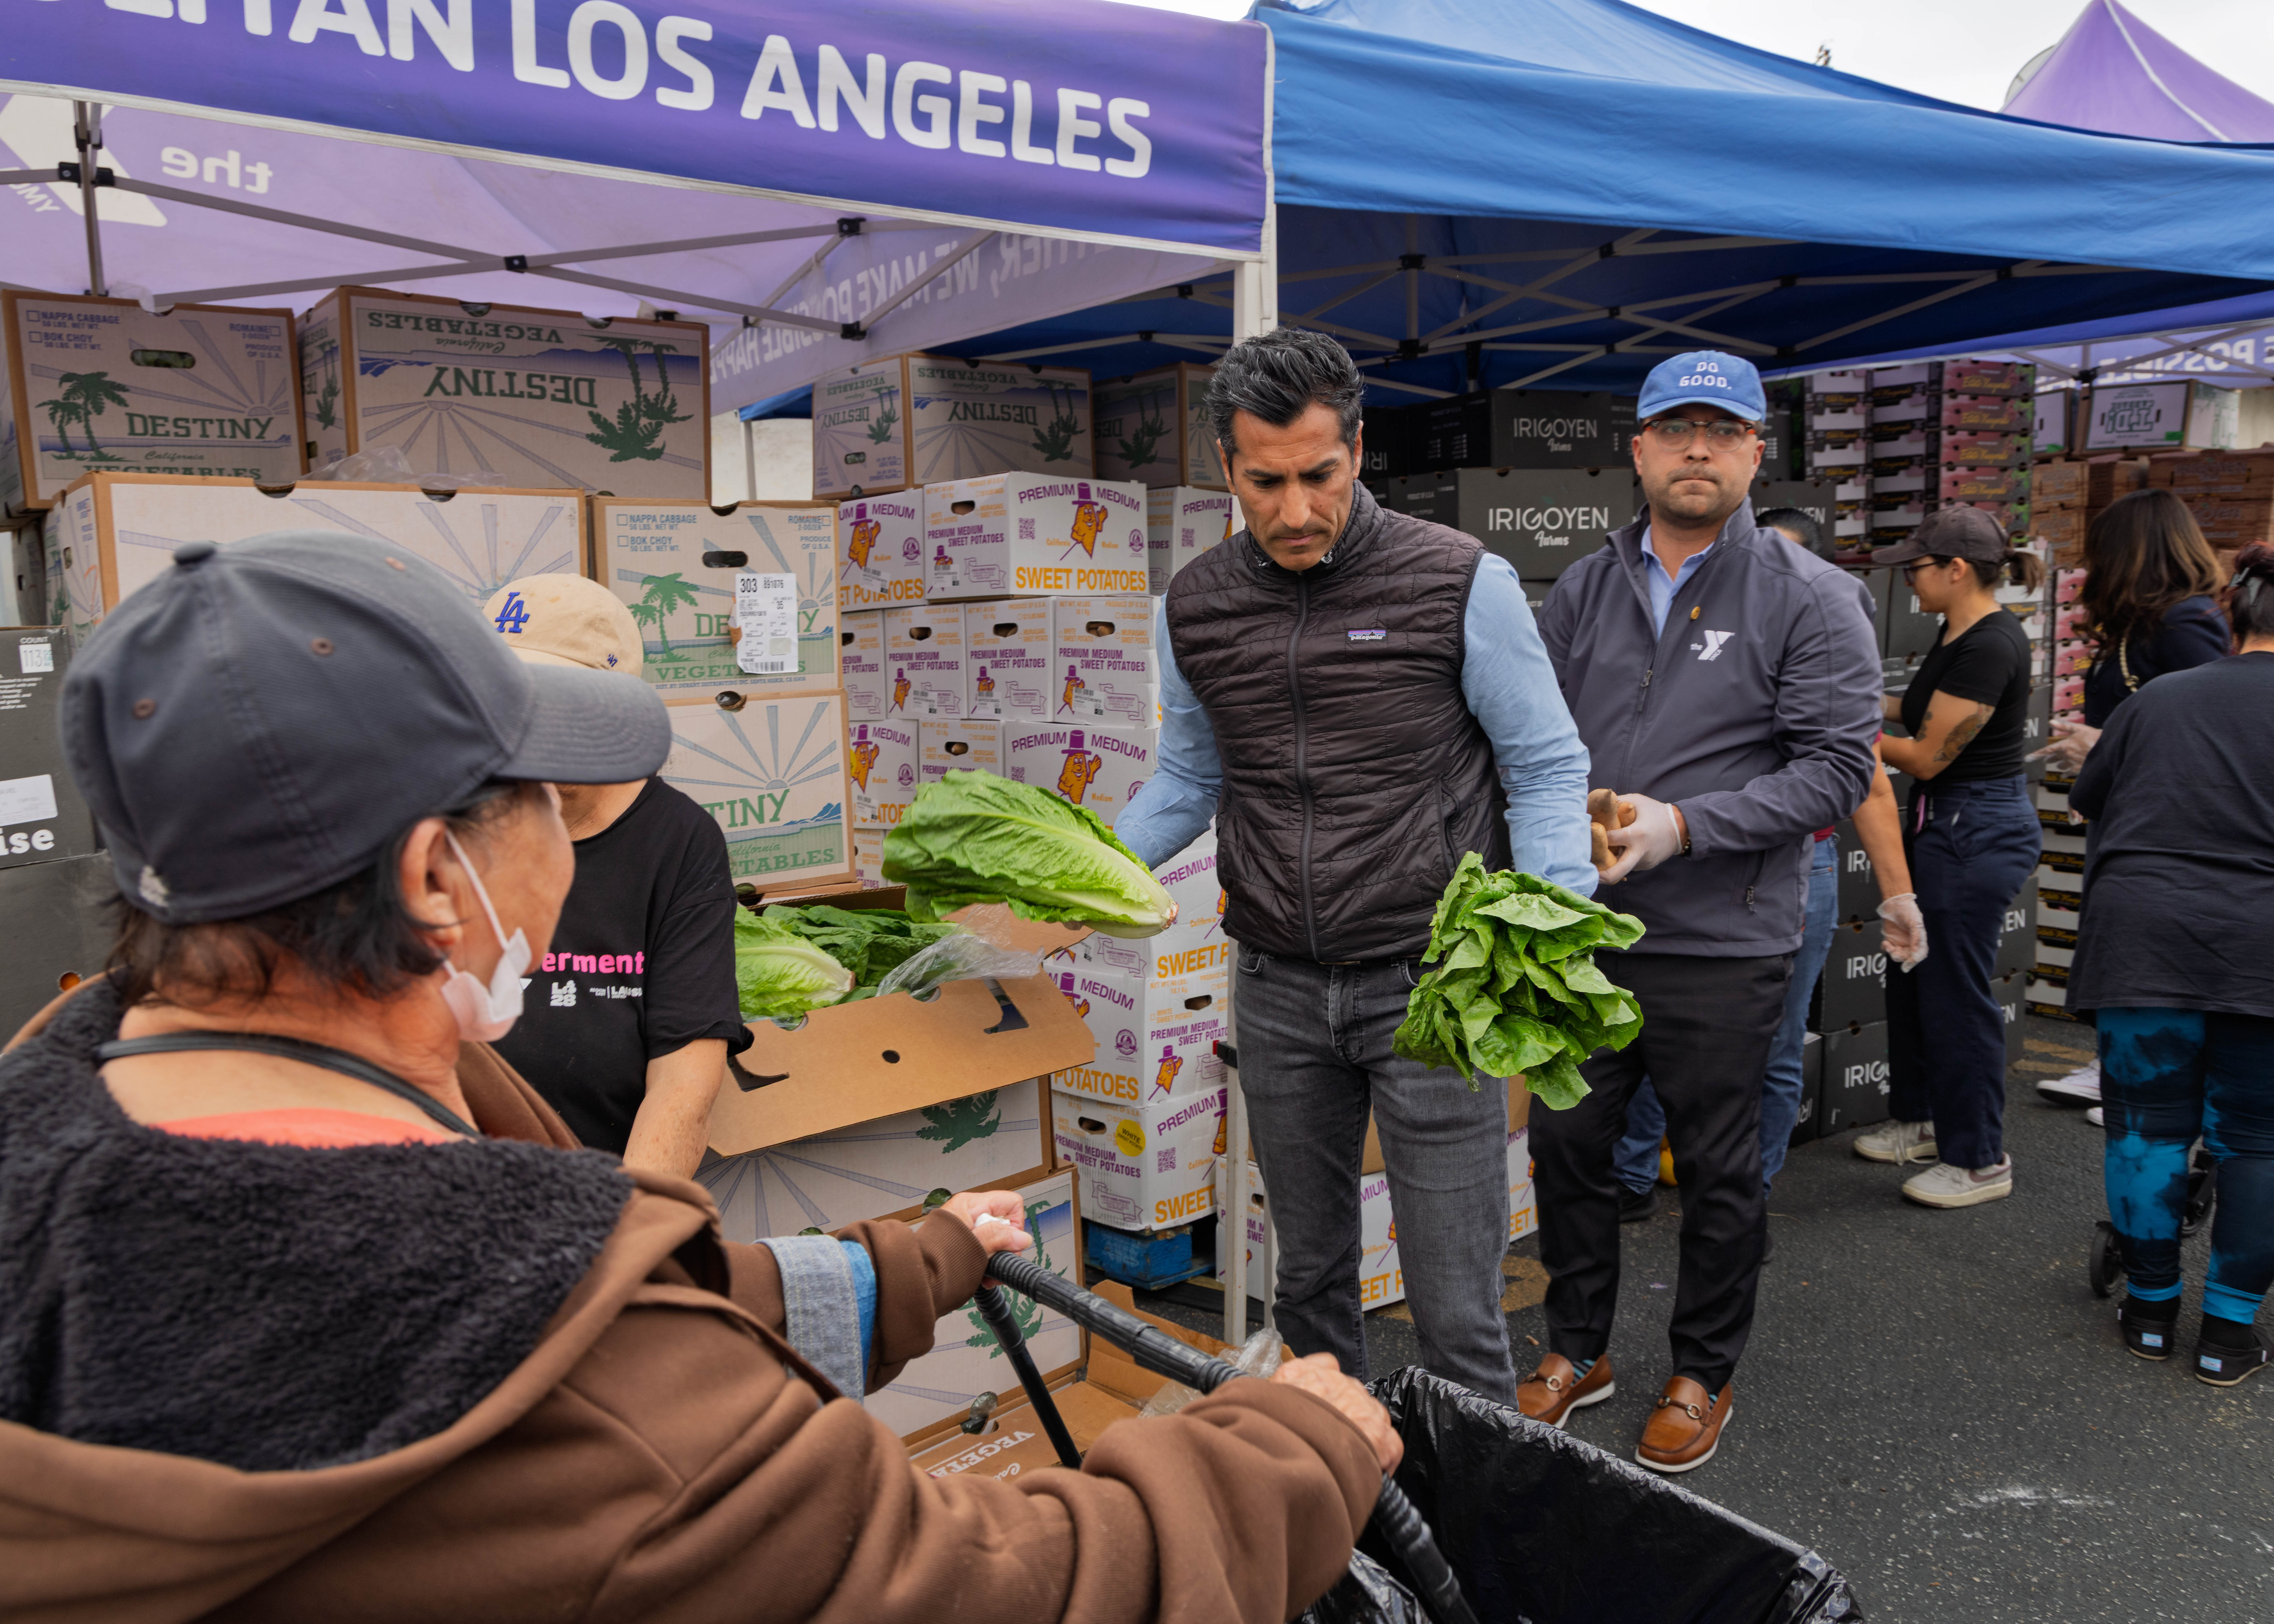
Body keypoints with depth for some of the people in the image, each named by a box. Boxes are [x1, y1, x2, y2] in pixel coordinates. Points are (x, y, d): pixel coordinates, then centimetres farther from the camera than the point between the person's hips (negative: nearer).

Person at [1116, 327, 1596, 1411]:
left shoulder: (1461, 583, -8)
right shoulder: (1193, 610, 3)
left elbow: (1546, 770, -4)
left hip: (1429, 985, -4)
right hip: (1279, 991, 4)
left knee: (1455, 1306, 2)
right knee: (1310, 1276, 19)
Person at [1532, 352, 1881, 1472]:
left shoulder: (1809, 599, -5)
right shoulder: (1582, 591, 7)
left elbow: (1838, 769, -10)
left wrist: (1683, 824, -21)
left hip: (1722, 947, -4)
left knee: (1719, 1173, 10)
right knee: (1566, 1145, 13)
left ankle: (1704, 1377, 32)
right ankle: (1577, 1350, 35)